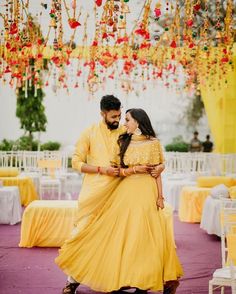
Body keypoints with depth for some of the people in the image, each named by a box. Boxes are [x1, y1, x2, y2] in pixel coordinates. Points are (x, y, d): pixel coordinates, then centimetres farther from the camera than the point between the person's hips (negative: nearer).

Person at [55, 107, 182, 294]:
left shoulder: (153, 143, 0)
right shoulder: (123, 142, 9)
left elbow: (157, 172, 0)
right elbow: (118, 170, 5)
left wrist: (160, 197, -4)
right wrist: (135, 169, -11)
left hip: (147, 191, -3)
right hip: (126, 191, 3)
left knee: (145, 235, -3)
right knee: (123, 234, 1)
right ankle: (124, 277, 8)